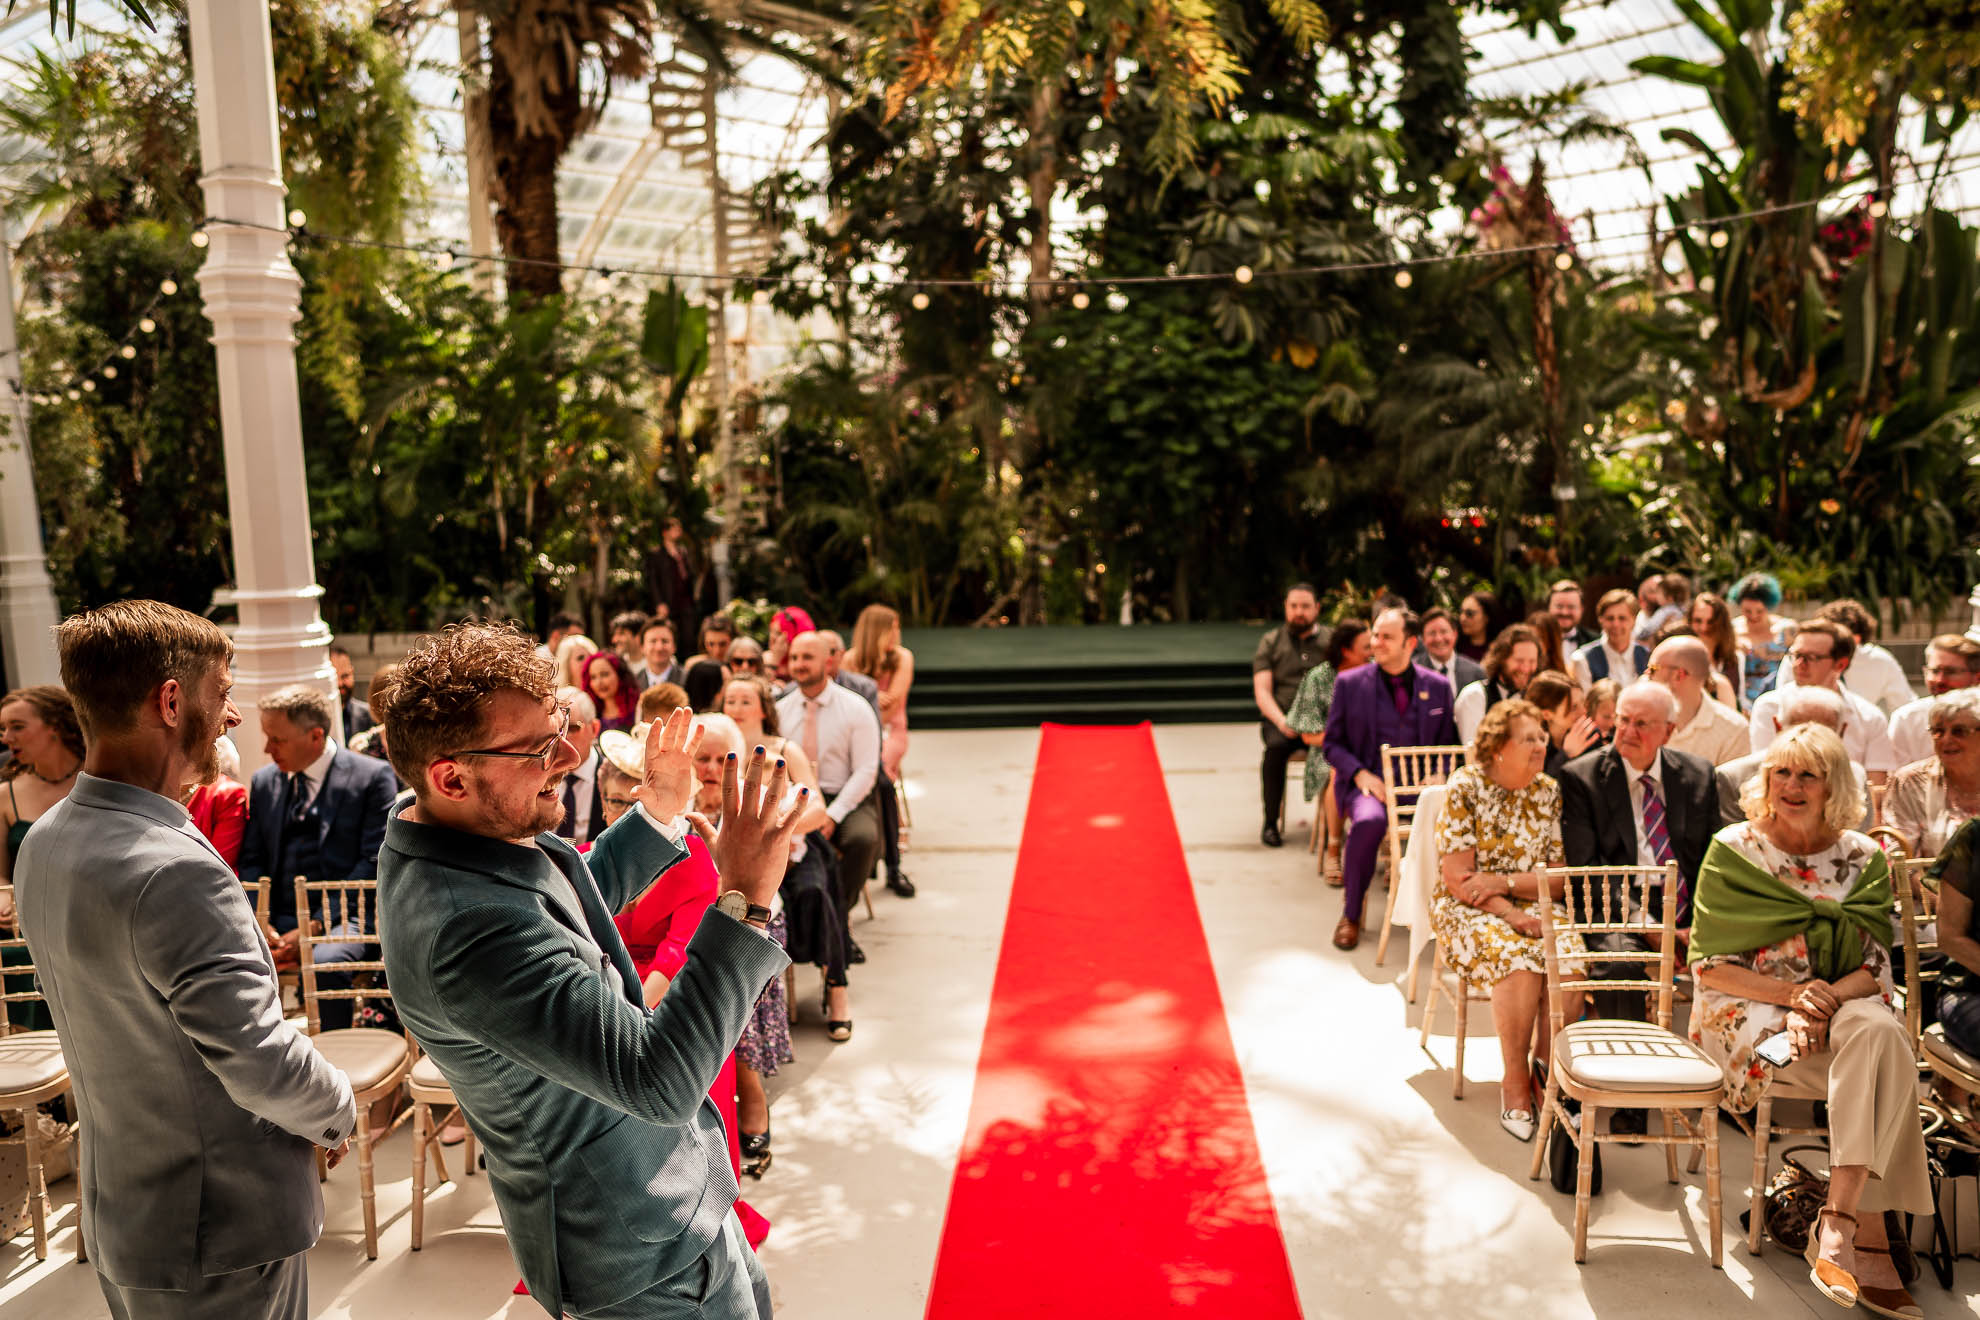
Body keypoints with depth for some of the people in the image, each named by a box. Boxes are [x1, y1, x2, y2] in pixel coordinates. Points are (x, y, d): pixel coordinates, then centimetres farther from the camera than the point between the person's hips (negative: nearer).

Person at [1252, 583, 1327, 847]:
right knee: (1276, 748, -34)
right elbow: (1262, 692, 5)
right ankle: (1270, 823, -20)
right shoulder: (1270, 642, 14)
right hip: (1281, 717, 0)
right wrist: (1281, 721, -15)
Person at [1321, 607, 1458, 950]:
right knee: (1369, 820, -36)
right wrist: (1360, 774, -11)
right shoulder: (1349, 683, 6)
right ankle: (1351, 914, -12)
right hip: (1370, 784, -2)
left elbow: (1447, 744, 16)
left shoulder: (1437, 687, 11)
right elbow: (1333, 743, 7)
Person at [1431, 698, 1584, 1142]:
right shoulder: (1465, 787, -7)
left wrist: (1504, 882, -13)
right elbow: (1457, 876, -11)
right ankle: (1515, 1082, -15)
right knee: (1518, 960, -33)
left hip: (1534, 906, 4)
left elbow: (1559, 879, 3)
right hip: (1468, 909, -4)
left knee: (1572, 958, -27)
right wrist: (1511, 914, -20)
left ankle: (1547, 1068, -6)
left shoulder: (1549, 793, 6)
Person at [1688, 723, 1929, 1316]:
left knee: (1879, 1032, -34)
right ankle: (1869, 1233, -23)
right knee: (1880, 1074, -30)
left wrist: (1831, 996, -18)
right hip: (1747, 1009, -3)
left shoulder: (1863, 859, 7)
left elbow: (1875, 964, 4)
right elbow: (1710, 965, -3)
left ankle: (1839, 1222, -34)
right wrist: (1789, 993, -18)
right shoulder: (1733, 850, -1)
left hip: (1842, 1006, 3)